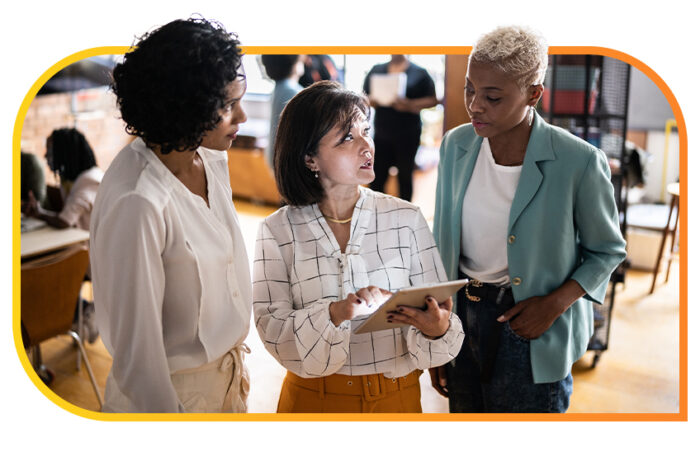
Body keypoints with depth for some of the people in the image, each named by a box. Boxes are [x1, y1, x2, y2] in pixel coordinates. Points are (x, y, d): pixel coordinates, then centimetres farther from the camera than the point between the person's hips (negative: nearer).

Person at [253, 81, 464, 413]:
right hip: (313, 397, -1)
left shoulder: (406, 219, -6)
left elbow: (436, 315, -6)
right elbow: (271, 328, -15)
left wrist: (437, 329, -28)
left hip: (397, 396, 2)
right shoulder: (277, 231, -8)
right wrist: (336, 314, -31)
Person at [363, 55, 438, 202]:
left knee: (405, 176, 9)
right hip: (381, 134, 2)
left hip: (408, 136, -2)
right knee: (377, 176, 2)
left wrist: (410, 105, -18)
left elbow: (433, 100, -2)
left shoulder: (419, 73, 1)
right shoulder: (376, 70, 10)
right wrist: (373, 100, -13)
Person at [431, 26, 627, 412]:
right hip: (463, 317, 4)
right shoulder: (456, 145, -3)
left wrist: (555, 304, -17)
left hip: (531, 332, -3)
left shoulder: (578, 162, -16)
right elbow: (444, 246, 5)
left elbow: (607, 250, -1)